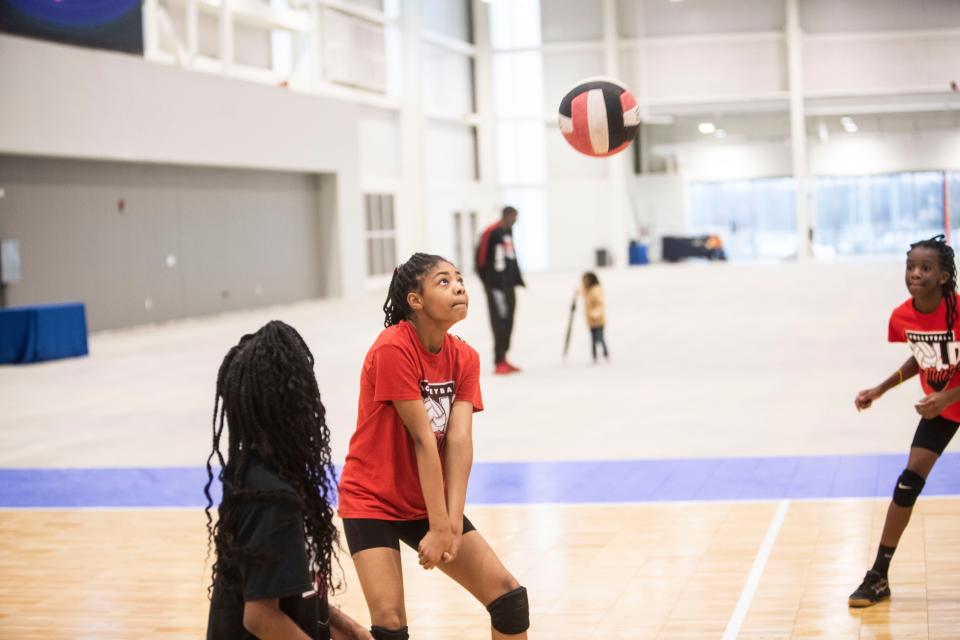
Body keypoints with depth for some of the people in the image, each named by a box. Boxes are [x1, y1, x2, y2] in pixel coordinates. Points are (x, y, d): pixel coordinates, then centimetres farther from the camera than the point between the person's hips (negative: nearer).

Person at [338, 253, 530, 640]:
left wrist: (451, 524, -22)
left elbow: (459, 442, -13)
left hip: (430, 503, 6)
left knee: (510, 596, 0)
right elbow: (423, 439, -22)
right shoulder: (392, 349, -21)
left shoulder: (464, 358, -1)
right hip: (373, 502, -6)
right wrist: (440, 526, -22)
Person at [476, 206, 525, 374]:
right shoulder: (491, 232, -13)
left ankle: (503, 359, 17)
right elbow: (481, 257, -14)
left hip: (508, 284, 9)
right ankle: (499, 362, -9)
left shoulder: (508, 231, 15)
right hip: (496, 285, -9)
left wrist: (517, 278, 18)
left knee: (508, 321, 10)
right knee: (500, 322, -10)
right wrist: (488, 280, -10)